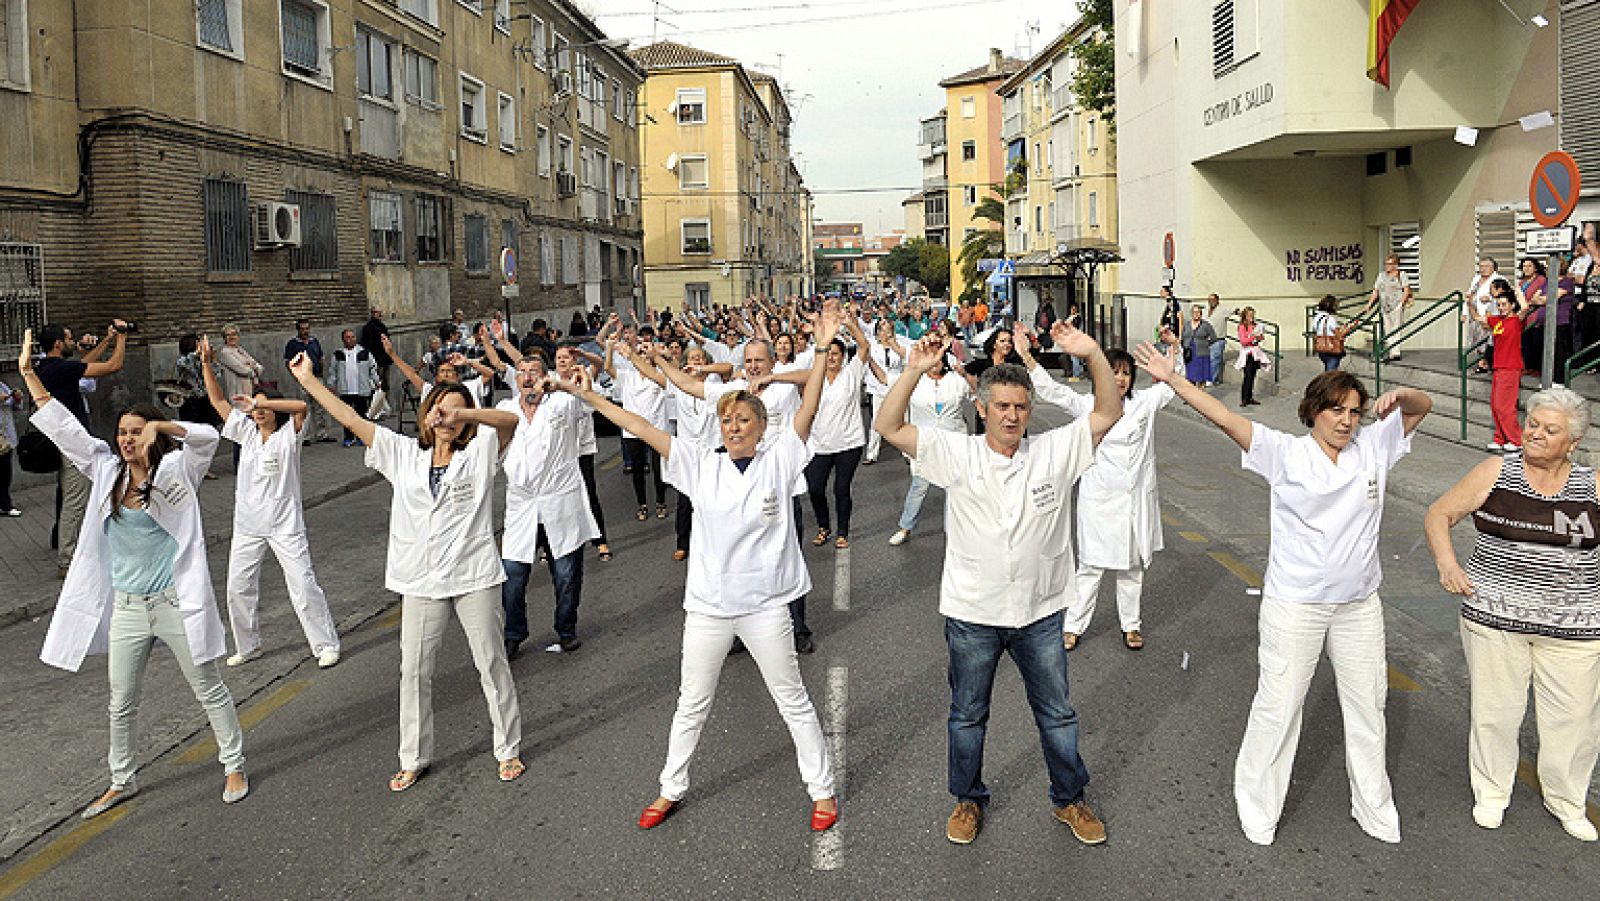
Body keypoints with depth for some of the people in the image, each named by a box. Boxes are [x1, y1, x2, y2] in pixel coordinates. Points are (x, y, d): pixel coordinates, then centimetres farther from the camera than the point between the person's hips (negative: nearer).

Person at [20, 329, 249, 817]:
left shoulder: (174, 473, -9)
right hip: (126, 608, 5)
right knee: (121, 703, 17)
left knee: (209, 690, 8)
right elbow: (64, 429, 5)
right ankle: (122, 781, 36)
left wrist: (160, 425, -39)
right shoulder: (108, 472, 4)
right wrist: (28, 373, 3)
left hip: (175, 603, -5)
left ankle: (234, 766, 23)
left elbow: (207, 437, -26)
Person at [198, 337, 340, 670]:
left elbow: (301, 405, -27)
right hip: (248, 525, 6)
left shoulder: (288, 436, -7)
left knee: (303, 585, -5)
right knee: (237, 588, 10)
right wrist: (206, 364, -2)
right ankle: (248, 646, 27)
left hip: (284, 525, -5)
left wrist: (261, 403, -27)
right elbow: (218, 401, 6)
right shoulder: (247, 433, 7)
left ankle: (326, 645, 5)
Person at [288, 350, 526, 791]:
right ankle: (414, 759, 27)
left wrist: (458, 413, -32)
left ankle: (508, 750, 23)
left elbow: (510, 419, -21)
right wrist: (307, 380, 4)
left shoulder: (479, 452, -3)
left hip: (474, 577, -3)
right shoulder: (404, 454, 6)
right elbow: (352, 419, 5)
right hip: (421, 580, 3)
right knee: (414, 672, 11)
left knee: (492, 664, 8)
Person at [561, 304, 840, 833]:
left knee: (793, 699, 12)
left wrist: (823, 349, -26)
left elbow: (807, 411, -17)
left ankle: (822, 789, 28)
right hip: (708, 604, 2)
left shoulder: (778, 460, -6)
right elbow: (642, 429, -4)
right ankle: (672, 789, 36)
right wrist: (590, 398, -7)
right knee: (692, 704, 17)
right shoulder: (702, 465, -2)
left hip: (764, 604, -2)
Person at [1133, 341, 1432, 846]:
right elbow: (1227, 420, -19)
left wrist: (1399, 395, -15)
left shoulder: (1372, 448, 0)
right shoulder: (1285, 454, -11)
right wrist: (1173, 379, -27)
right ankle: (1258, 809, 21)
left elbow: (1423, 407, 8)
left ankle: (1373, 809, 37)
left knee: (1367, 708, 18)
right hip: (1295, 606, -4)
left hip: (1359, 605, 5)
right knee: (1278, 707, 4)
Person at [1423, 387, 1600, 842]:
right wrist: (1446, 562, -16)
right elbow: (1438, 514, -1)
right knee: (1495, 709, 9)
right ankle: (1491, 792, 30)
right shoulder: (1496, 472, -2)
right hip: (1495, 616, -1)